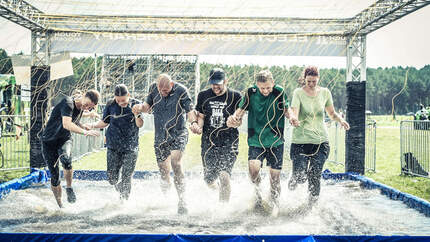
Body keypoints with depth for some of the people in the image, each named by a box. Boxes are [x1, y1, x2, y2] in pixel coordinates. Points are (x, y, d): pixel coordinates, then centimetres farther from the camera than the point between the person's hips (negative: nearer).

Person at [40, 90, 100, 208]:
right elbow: (66, 124, -39)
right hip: (49, 140, -4)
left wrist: (86, 127, 2)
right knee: (54, 176, -4)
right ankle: (60, 205, 13)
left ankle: (69, 188, -12)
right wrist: (85, 132, -47)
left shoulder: (81, 107, 0)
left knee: (66, 159, -32)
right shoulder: (68, 103, -24)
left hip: (64, 139, 4)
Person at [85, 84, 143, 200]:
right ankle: (121, 191, 32)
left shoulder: (136, 104, -4)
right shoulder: (111, 105, 0)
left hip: (131, 147, -2)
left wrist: (137, 115, -30)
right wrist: (93, 125, -6)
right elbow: (104, 122, 12)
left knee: (126, 178, -4)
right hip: (113, 146, 2)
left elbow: (140, 125, -10)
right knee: (112, 178, 1)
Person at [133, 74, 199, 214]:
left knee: (175, 162, -26)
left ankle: (182, 201, -24)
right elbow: (148, 105, 15)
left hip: (178, 135, -4)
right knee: (164, 170, 7)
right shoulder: (153, 88, 2)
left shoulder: (181, 91, -8)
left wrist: (194, 122, -26)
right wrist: (141, 107, -8)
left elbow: (189, 110, -6)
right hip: (160, 137, 4)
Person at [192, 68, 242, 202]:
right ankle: (214, 186, 41)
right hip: (209, 141, 3)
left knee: (224, 175, -19)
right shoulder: (203, 95, 7)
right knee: (209, 180, 4)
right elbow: (200, 116, 13)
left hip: (229, 141, -3)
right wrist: (198, 126, -7)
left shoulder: (235, 96, 0)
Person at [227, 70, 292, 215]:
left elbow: (287, 110, -1)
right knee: (253, 168, -22)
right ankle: (258, 193, 6)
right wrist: (234, 118, -20)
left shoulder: (279, 93, -4)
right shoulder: (251, 93, -3)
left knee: (275, 175, 0)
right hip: (256, 141, 0)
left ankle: (275, 204, 19)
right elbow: (241, 110, 2)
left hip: (276, 141, 0)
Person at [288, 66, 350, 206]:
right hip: (301, 140, -2)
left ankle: (312, 204, 15)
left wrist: (341, 120, -3)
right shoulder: (298, 93, -5)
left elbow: (332, 113, 17)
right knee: (300, 176, -7)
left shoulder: (325, 93, 6)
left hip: (320, 141, 2)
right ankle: (292, 183, 30)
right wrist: (293, 118, -42)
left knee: (315, 176, -5)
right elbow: (294, 111, -19)